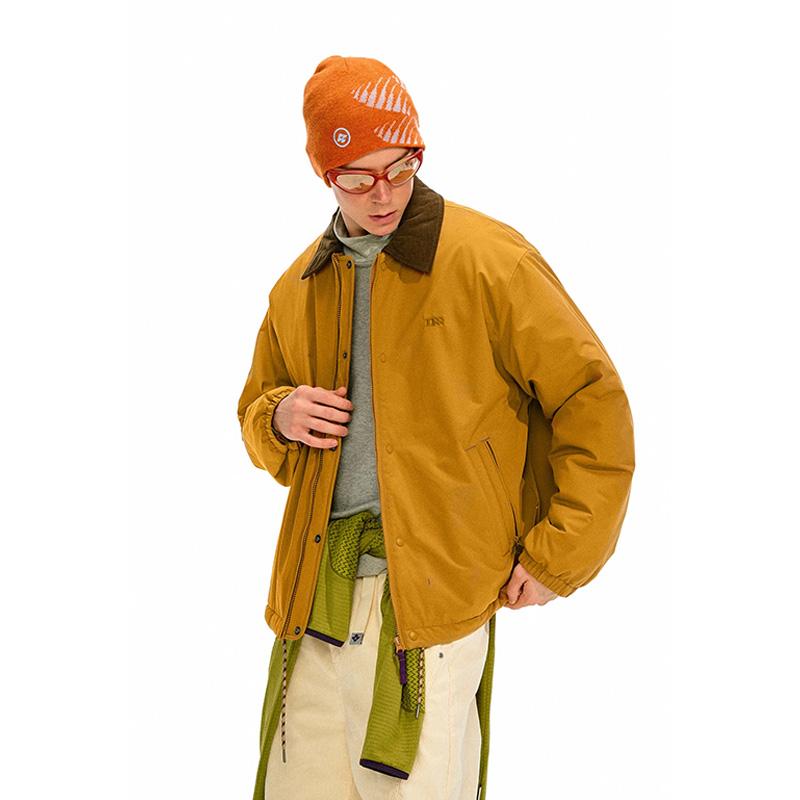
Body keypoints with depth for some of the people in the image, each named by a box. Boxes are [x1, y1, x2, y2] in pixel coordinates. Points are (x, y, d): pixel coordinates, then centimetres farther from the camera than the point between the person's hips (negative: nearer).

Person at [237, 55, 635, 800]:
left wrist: (555, 558, -6)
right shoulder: (297, 289, 13)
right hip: (316, 586, 5)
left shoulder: (488, 260, -5)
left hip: (433, 581, -5)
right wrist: (279, 418, 1)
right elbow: (256, 409, 25)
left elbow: (594, 403, -4)